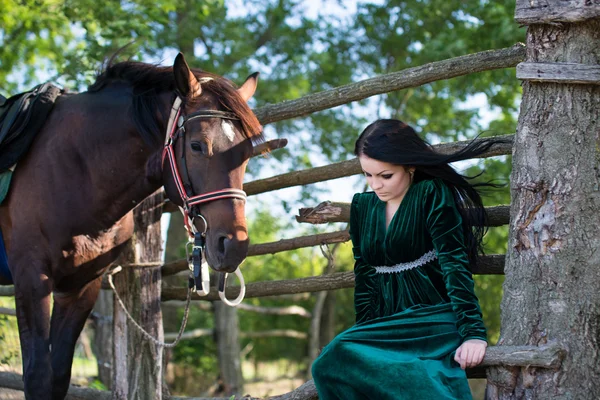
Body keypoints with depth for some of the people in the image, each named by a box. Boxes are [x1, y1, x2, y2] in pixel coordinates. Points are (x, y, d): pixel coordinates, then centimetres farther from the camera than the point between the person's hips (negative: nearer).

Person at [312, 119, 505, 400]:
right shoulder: (362, 206, 12)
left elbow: (454, 264, -14)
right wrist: (365, 333, -1)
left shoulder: (432, 195, -6)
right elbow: (364, 275, 13)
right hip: (386, 325, 6)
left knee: (336, 362, -30)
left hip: (433, 317, -6)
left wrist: (473, 332, -24)